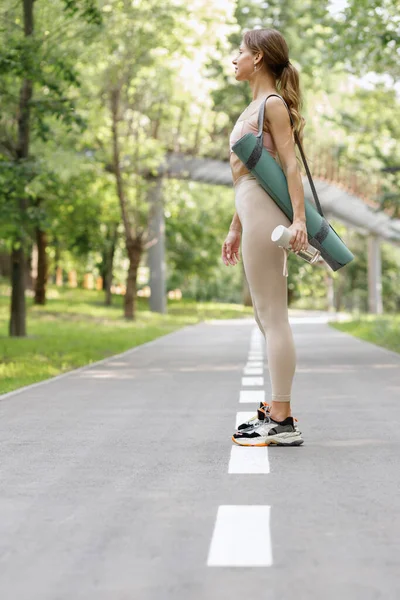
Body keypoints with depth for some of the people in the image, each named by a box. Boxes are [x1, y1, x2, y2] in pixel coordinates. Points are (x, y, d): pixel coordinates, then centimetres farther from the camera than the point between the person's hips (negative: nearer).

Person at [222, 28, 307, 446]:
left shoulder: (273, 104, -6)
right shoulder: (255, 107, 21)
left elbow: (291, 164, -16)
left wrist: (298, 218, -26)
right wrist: (235, 229, 23)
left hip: (265, 212, -10)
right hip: (252, 213, 10)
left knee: (273, 317, -10)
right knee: (267, 317, 13)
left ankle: (283, 422, -7)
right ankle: (276, 411, 21)